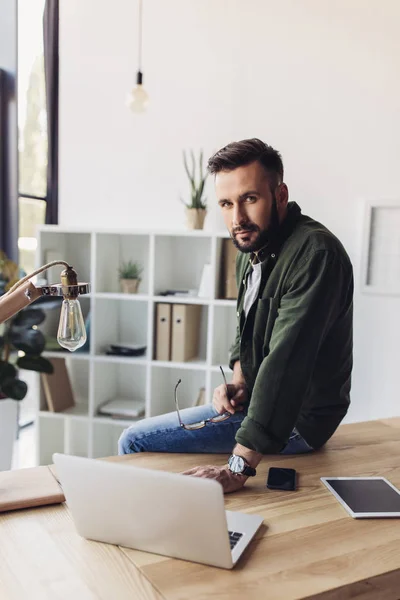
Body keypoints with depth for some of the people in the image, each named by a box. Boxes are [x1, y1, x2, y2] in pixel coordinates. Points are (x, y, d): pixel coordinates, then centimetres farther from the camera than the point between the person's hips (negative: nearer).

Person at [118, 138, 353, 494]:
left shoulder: (314, 252, -26)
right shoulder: (251, 252, 5)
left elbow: (286, 362, -34)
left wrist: (238, 468, -36)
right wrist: (238, 382, -3)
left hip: (297, 419, -9)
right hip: (258, 399, 9)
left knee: (134, 442, -9)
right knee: (136, 437, 19)